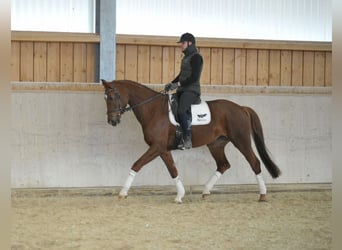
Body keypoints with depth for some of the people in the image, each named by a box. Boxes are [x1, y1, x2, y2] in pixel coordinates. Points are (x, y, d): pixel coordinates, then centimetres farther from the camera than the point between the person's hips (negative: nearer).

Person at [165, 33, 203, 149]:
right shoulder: (186, 57, 18)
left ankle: (187, 140, -25)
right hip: (182, 90, 10)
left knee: (181, 111, -29)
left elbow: (194, 77, -18)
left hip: (192, 90, -10)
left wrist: (179, 84, -20)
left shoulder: (196, 57, -11)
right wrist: (171, 83, 10)